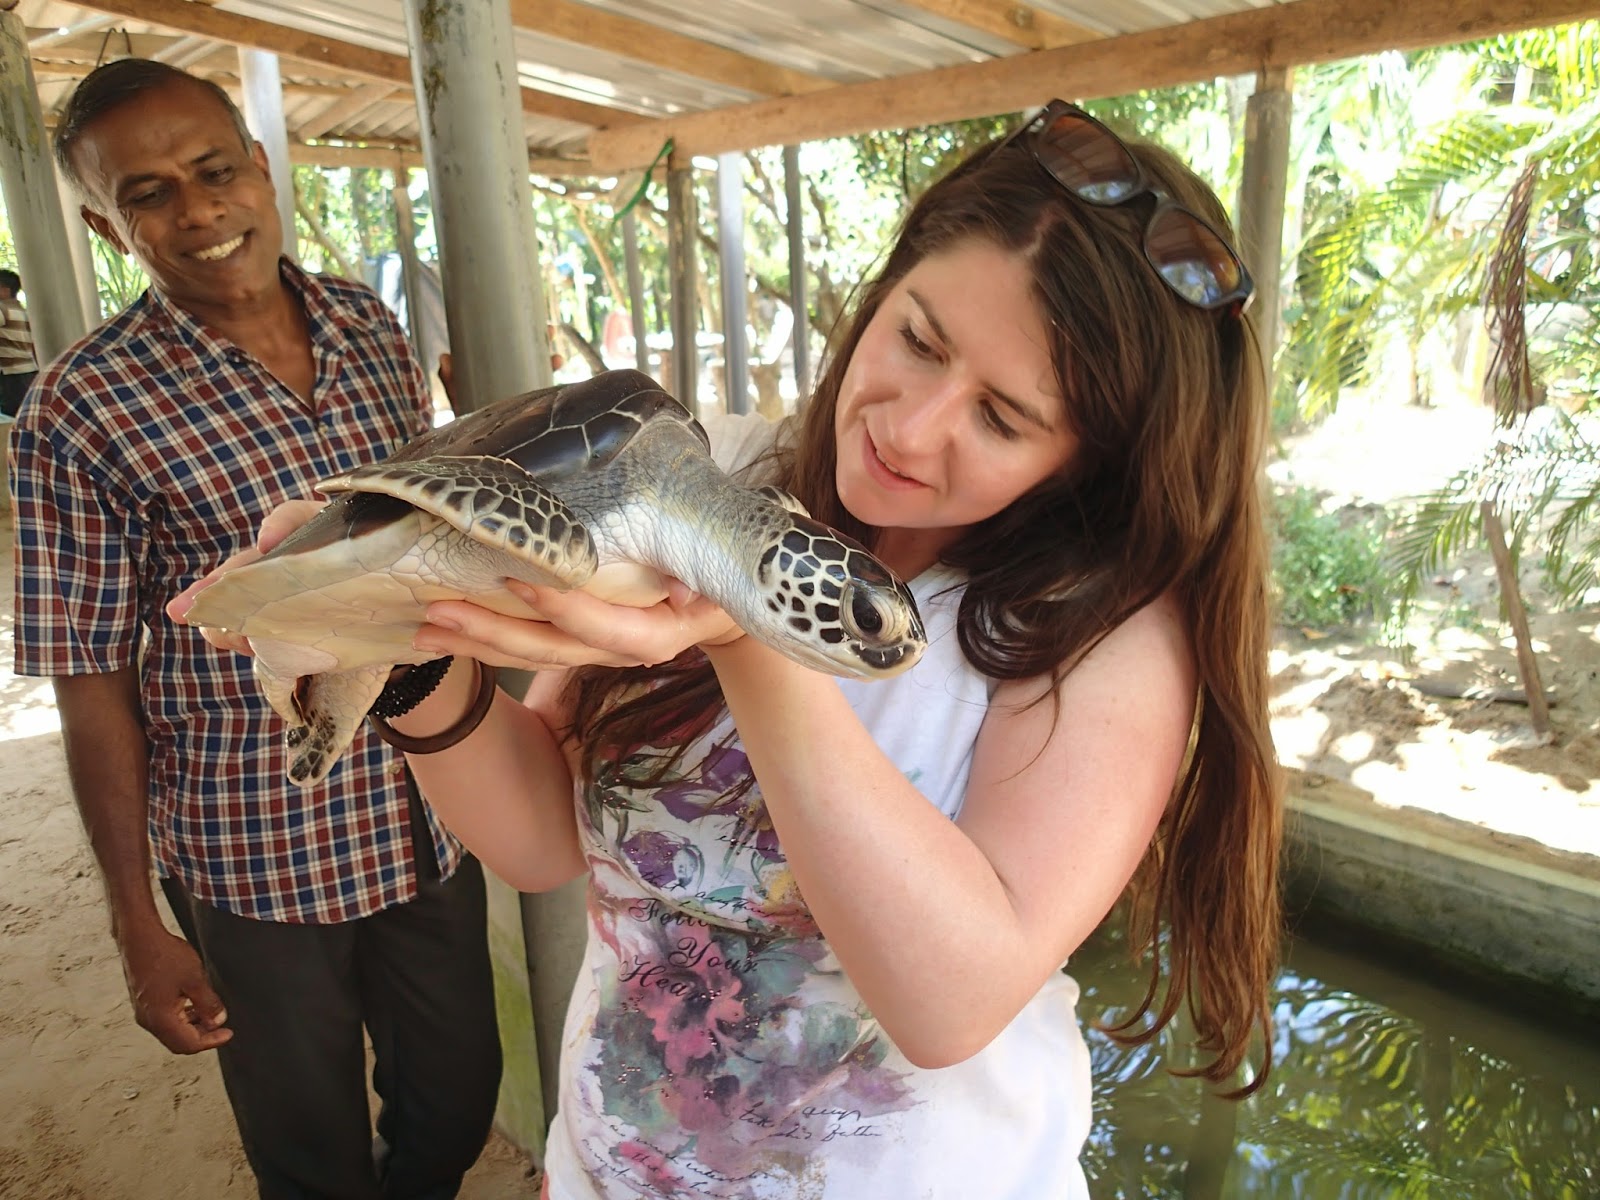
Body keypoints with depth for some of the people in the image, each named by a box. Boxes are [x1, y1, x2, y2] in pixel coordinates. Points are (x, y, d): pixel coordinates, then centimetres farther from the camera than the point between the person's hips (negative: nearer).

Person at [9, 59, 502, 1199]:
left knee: (458, 1104, 22)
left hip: (431, 819, 4)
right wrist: (140, 930, -6)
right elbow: (92, 683, -9)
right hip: (258, 859, -4)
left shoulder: (372, 327, 0)